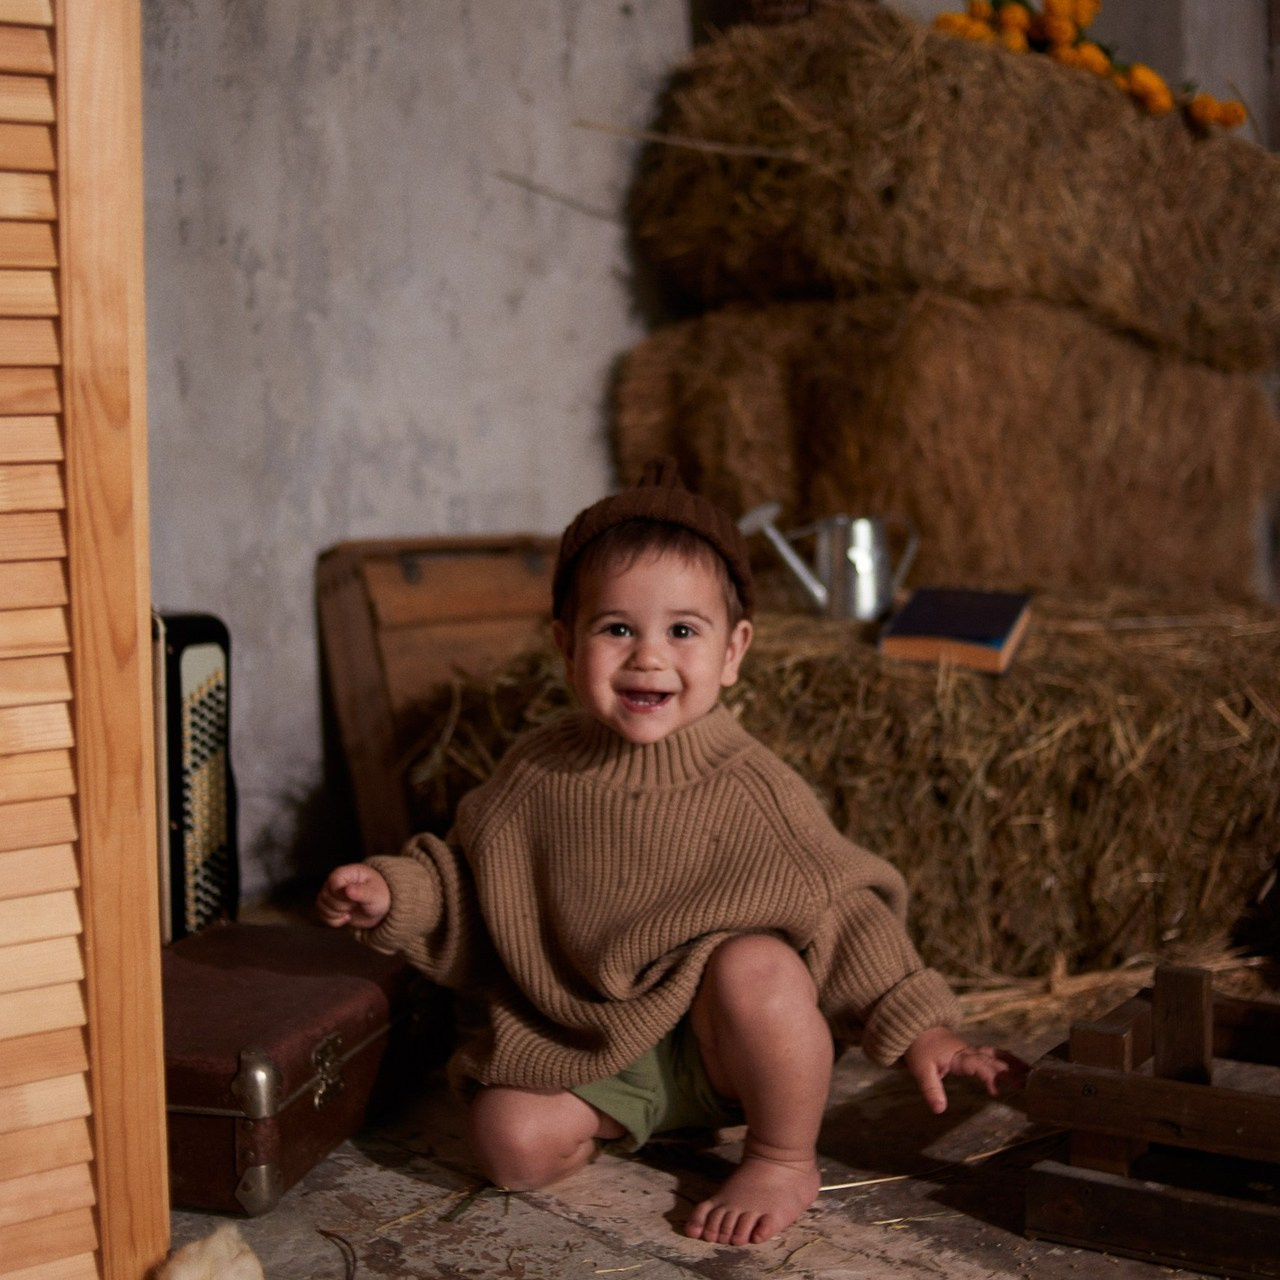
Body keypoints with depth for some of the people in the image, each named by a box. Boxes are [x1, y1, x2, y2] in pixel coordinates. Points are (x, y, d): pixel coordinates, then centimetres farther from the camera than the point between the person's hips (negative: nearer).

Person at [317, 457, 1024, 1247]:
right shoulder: (536, 776, -5)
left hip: (721, 1049, -2)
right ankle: (615, 1126, 16)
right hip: (583, 1045, 3)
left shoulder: (751, 789, -14)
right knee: (512, 1142, -18)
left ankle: (786, 1161, -7)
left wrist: (921, 1032, -14)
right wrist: (395, 893, -10)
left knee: (756, 966, -33)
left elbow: (846, 910, -9)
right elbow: (469, 884, 9)